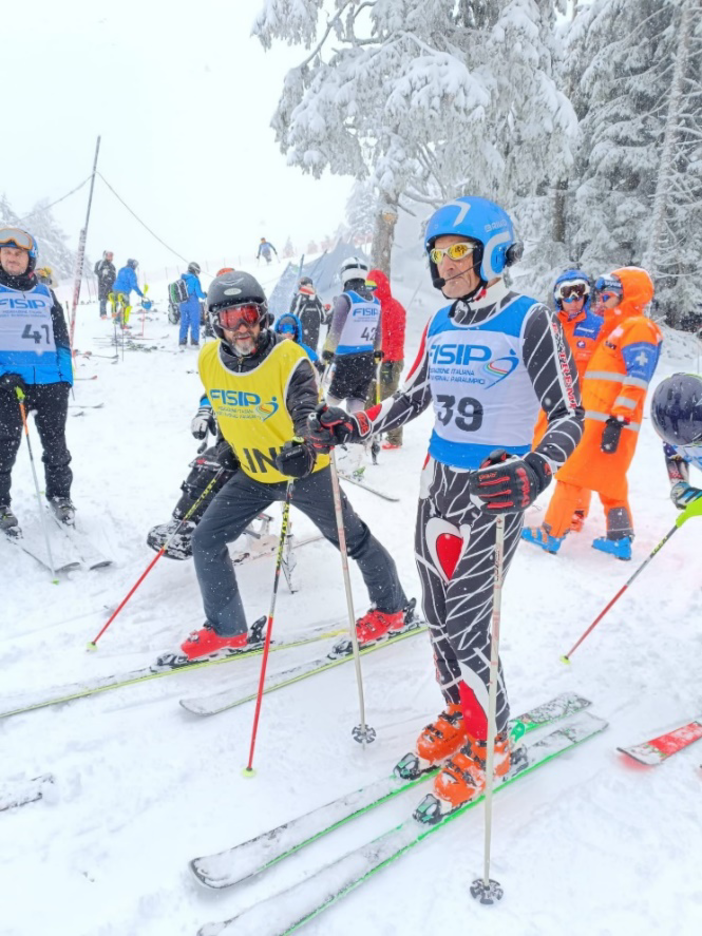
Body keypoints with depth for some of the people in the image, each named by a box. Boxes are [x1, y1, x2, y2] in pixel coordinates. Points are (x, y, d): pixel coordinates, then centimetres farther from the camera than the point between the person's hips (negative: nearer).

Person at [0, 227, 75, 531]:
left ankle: (60, 495, 26)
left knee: (56, 443, 11)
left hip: (50, 381, 2)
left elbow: (61, 338, 14)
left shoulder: (45, 294, 14)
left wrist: (65, 375, 4)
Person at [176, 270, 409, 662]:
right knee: (206, 541, 1)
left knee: (353, 540, 8)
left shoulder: (289, 359, -24)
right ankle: (226, 630, 19)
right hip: (253, 474, 5)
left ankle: (391, 608, 33)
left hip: (304, 471, -5)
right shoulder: (209, 360, -7)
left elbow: (309, 417, -30)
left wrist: (302, 451, -50)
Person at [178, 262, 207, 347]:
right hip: (193, 303, -6)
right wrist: (205, 295, 6)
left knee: (184, 323, 12)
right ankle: (194, 342, 3)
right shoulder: (194, 279, -11)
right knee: (195, 323, 3)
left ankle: (182, 342, 13)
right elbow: (199, 293, -13)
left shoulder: (182, 279, 7)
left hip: (183, 304, 6)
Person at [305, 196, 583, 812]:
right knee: (437, 616, 13)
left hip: (494, 490, -6)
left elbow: (569, 415, -14)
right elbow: (413, 397, 17)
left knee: (464, 626, -4)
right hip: (438, 482, 6)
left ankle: (491, 741, 21)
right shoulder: (440, 324, 8)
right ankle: (460, 715, 37)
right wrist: (351, 427, 7)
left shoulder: (528, 320, -12)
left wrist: (532, 475, -31)